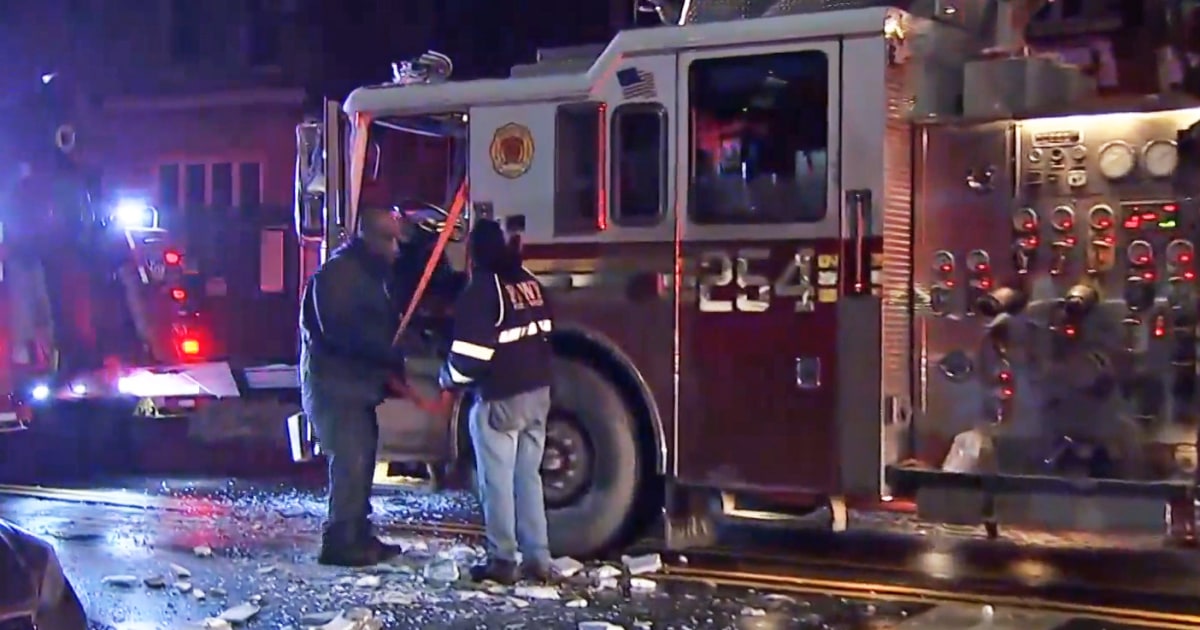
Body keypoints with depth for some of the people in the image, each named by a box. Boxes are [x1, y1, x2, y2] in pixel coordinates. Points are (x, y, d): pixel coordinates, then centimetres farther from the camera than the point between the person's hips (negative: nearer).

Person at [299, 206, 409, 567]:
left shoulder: (372, 272, 16)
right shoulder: (337, 272, -15)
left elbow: (382, 325, 20)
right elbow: (341, 331, -26)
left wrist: (391, 367, 5)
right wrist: (391, 356, -24)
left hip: (357, 384, 10)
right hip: (333, 384, -10)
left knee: (361, 460, 12)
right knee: (349, 462, -13)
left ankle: (359, 536, 20)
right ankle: (339, 542, -9)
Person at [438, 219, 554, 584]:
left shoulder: (481, 290, -12)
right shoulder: (530, 282, 9)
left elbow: (469, 353, -15)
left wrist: (449, 380, 2)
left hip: (499, 399, -7)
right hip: (538, 394, 7)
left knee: (497, 482, 1)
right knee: (529, 477, 13)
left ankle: (502, 562, 4)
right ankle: (538, 559, 15)